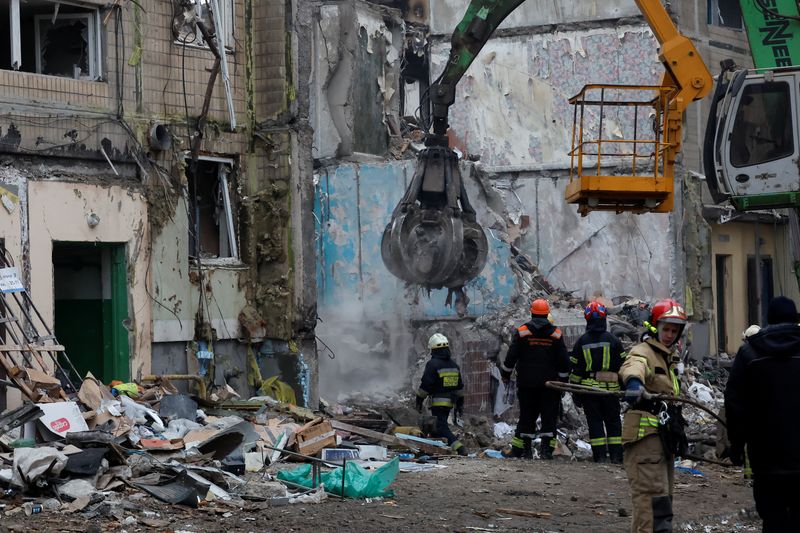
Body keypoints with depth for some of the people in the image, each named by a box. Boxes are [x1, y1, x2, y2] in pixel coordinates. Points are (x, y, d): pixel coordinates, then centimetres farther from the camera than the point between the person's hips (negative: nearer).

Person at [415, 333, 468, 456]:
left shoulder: (432, 364, -12)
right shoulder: (453, 365, 12)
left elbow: (425, 385, -13)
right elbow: (459, 387, 17)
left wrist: (419, 401, -4)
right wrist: (460, 404, 23)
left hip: (438, 403, -8)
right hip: (450, 402, 8)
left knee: (441, 427, -10)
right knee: (438, 425, 18)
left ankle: (458, 447, -24)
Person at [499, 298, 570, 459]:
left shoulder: (521, 332, -2)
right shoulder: (556, 334, 0)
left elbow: (511, 357, -2)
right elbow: (564, 361, 1)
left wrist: (505, 374, 12)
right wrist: (562, 381, 10)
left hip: (526, 383, 1)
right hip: (549, 383, 0)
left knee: (527, 416, 9)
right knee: (549, 417, 2)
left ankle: (520, 449, 10)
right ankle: (547, 449, -4)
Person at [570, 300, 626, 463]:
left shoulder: (581, 342, 0)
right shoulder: (613, 340, -2)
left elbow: (575, 369, 2)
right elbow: (623, 365, 0)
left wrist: (575, 392, 9)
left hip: (588, 389, 0)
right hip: (610, 388, 0)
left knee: (595, 422, 5)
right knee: (613, 422, 8)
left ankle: (600, 455, -1)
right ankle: (616, 454, 4)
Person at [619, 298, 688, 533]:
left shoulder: (669, 358, 21)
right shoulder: (642, 352, -9)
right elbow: (632, 367, -35)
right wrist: (633, 382, -59)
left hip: (663, 434, 10)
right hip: (645, 433, -10)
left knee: (663, 495, 14)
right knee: (653, 496, -18)